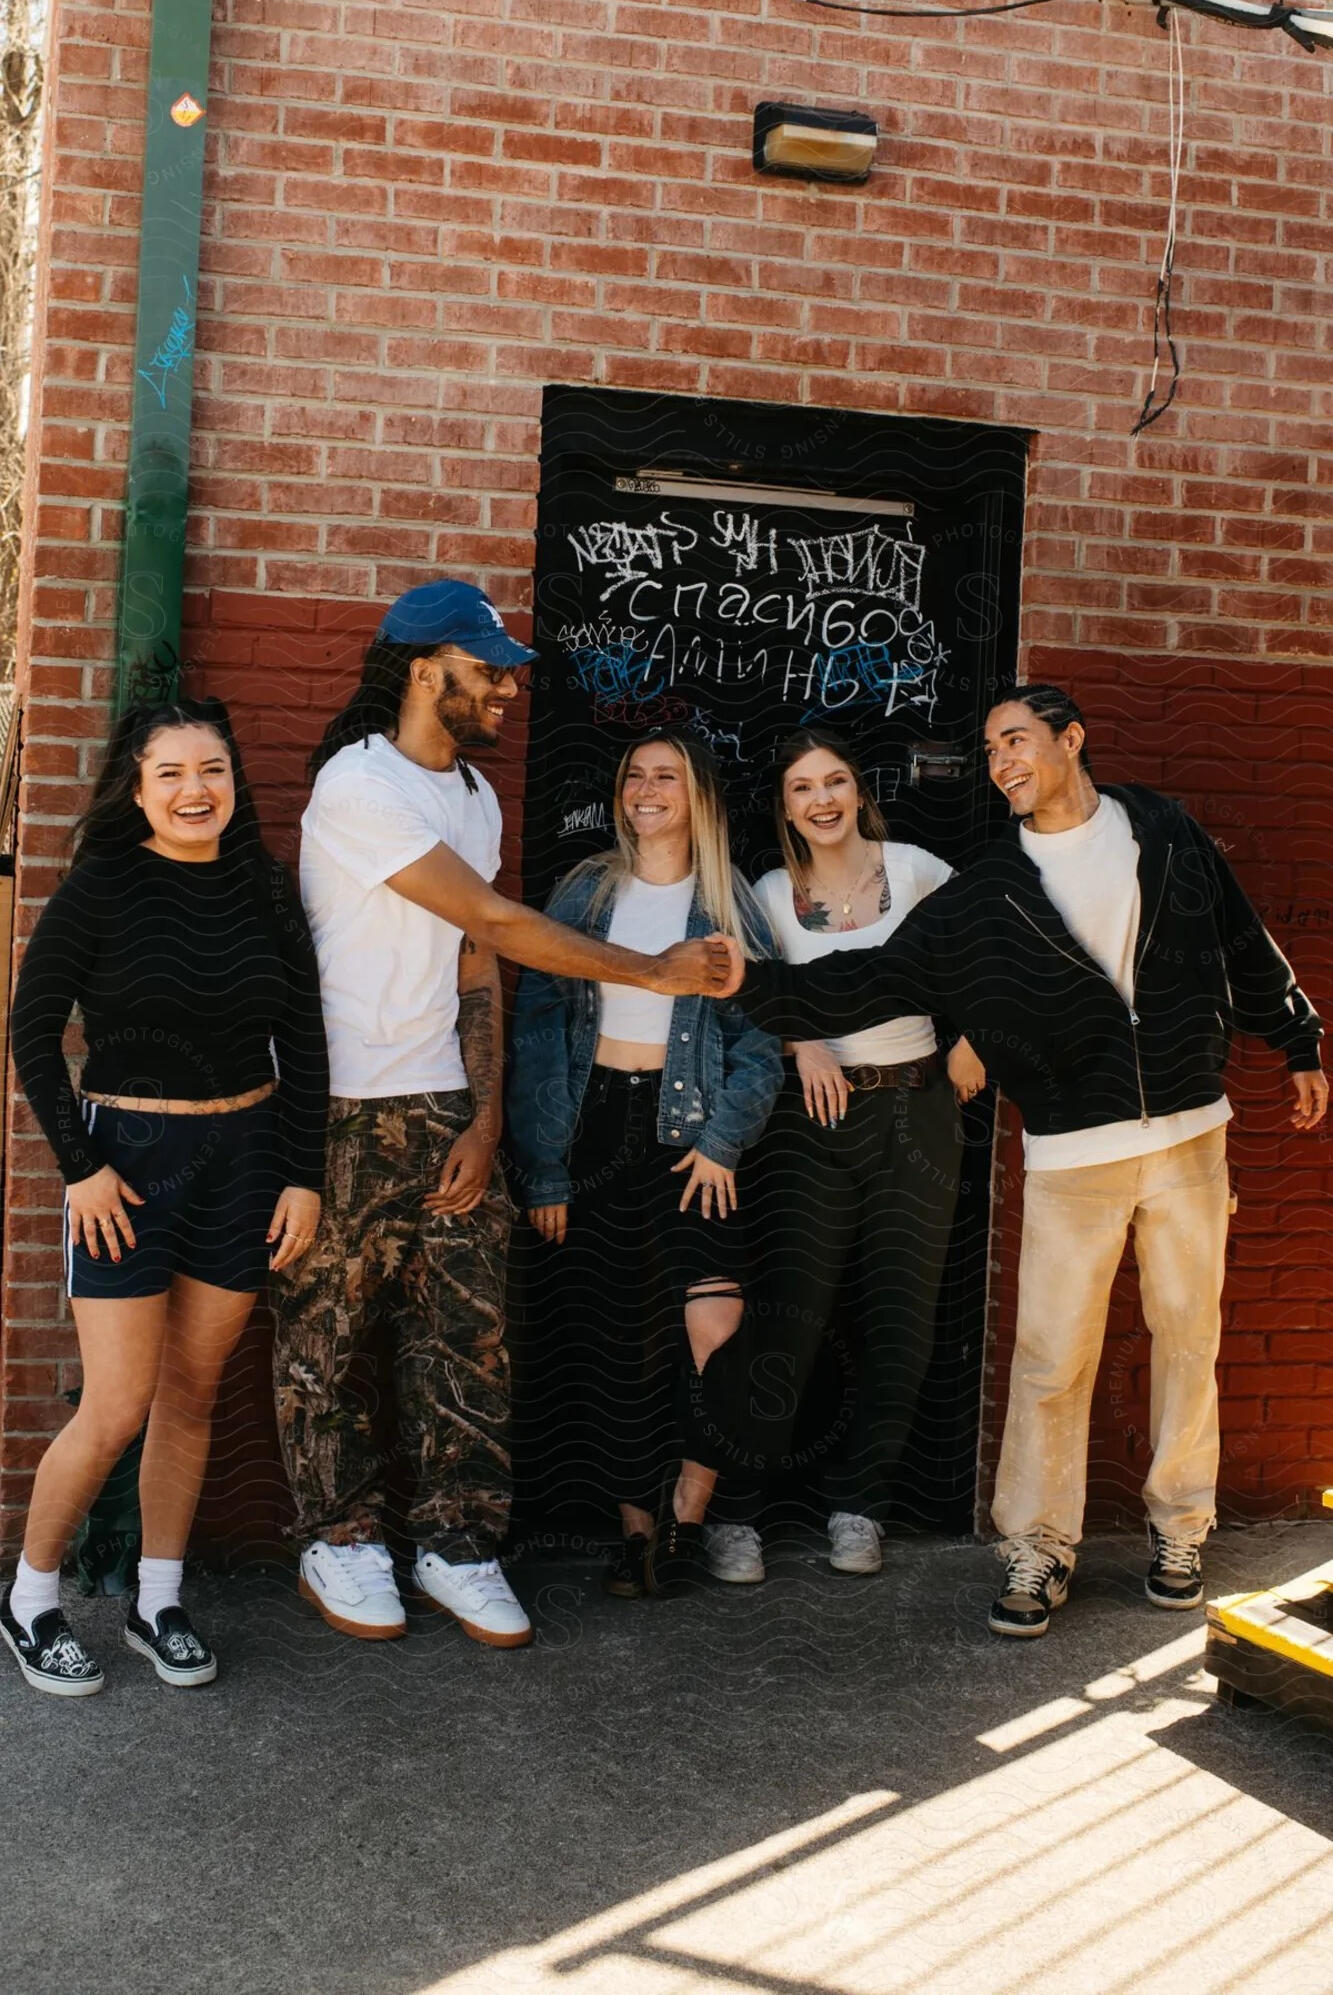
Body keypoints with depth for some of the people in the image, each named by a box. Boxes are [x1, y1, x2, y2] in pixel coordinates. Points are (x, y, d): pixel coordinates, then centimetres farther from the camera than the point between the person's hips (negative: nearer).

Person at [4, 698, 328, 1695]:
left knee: (192, 1394, 10)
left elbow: (303, 1044, 6)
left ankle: (160, 1604, 24)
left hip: (244, 1158, 4)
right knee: (118, 1412, -3)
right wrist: (80, 1164, -10)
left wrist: (304, 1176, 1)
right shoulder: (102, 888, -7)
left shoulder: (265, 891, 3)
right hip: (127, 1160, -4)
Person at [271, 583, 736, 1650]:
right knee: (331, 1336, 4)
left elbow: (477, 964, 9)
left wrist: (486, 1118, 0)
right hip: (344, 1111, -7)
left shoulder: (475, 794, 13)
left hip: (445, 1108, 7)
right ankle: (341, 1541, 19)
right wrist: (655, 970, -13)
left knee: (469, 1331, 4)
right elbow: (498, 924, -17)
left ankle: (458, 1546, 14)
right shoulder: (358, 783, -14)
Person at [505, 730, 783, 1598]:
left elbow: (761, 1037, 3)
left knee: (714, 1316, -18)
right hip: (597, 1126, 1)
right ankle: (638, 1525, 18)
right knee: (624, 1339, 5)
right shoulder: (583, 894, 7)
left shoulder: (730, 906, 6)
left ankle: (688, 1508, -1)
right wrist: (543, 1168, -2)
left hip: (686, 1129, -1)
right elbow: (538, 1027, 4)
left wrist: (721, 1141, -10)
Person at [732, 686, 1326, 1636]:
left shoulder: (1166, 833, 3)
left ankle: (1179, 1530, 28)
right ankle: (1040, 1548, 14)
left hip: (1189, 1131, 1)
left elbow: (1247, 948, 13)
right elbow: (877, 980, -3)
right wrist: (756, 985, -13)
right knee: (1052, 1357, -2)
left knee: (1189, 1335, 10)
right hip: (1073, 1153, -1)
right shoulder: (986, 897, 0)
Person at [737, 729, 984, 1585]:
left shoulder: (912, 869, 1)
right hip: (812, 1112, -1)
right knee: (791, 1316, -8)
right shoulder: (772, 895, 3)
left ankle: (857, 1503, 16)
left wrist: (970, 1040, 4)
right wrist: (800, 1041, -11)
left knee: (898, 1322, 4)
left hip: (913, 1108, 1)